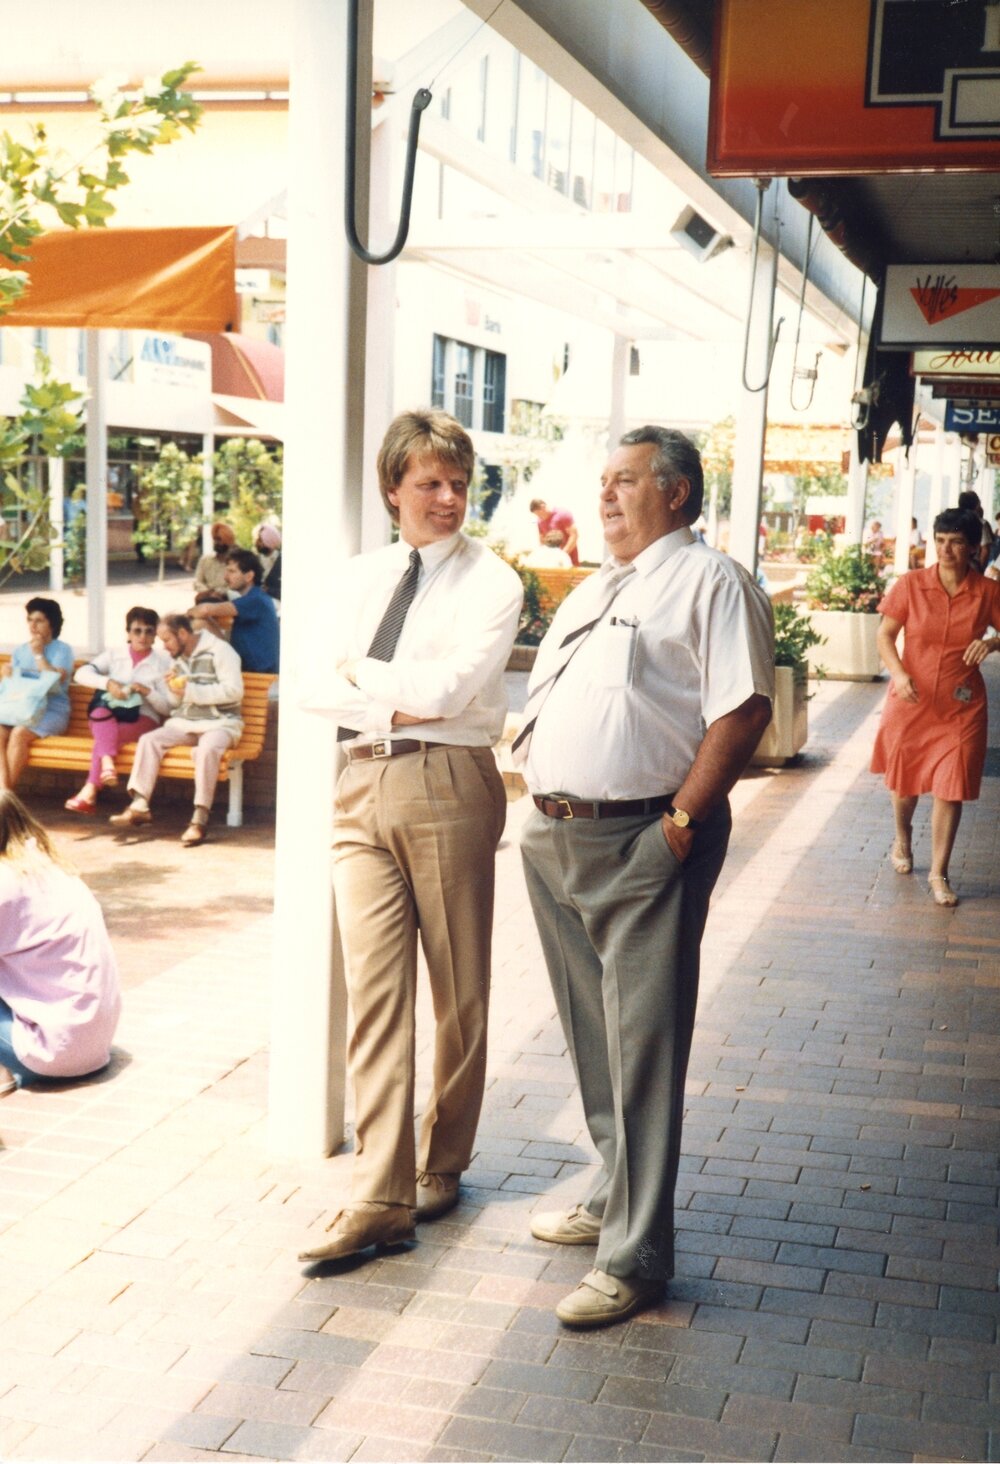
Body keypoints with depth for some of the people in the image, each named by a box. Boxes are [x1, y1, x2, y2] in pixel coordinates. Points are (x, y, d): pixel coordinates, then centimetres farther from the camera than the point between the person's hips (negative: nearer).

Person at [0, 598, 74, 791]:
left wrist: (39, 654, -6)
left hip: (51, 711, -4)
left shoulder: (62, 649, 4)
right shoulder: (20, 650, 20)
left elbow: (56, 683, -10)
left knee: (19, 733, -34)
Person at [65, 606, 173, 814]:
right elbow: (81, 674, -4)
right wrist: (107, 683, -21)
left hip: (143, 719, -2)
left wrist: (146, 691, -16)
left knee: (105, 736, -33)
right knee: (101, 713, -36)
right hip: (108, 717, 2)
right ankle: (107, 764, -52)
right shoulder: (114, 655, 11)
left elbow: (167, 707, 2)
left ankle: (90, 790, -35)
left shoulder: (163, 662, 6)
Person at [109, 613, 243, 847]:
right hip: (184, 722, 7)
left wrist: (191, 691, -17)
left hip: (219, 722, -7)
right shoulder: (177, 659, 16)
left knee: (207, 748, -36)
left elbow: (234, 691, -18)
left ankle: (200, 820, -33)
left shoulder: (219, 650, -7)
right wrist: (174, 691, -3)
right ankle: (139, 806, -21)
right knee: (149, 740, -16)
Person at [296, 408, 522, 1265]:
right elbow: (321, 691, 4)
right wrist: (403, 704, -11)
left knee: (459, 991, 7)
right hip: (364, 785, 4)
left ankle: (441, 1167, 25)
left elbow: (450, 687, -15)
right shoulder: (358, 580, 14)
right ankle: (380, 1197, -1)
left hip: (448, 784, -3)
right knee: (374, 986, -2)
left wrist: (362, 671, -2)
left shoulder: (491, 583, -1)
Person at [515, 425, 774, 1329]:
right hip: (557, 842, 9)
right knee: (592, 1039, 18)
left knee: (642, 1050, -4)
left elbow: (743, 711, -15)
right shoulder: (590, 593, 21)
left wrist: (682, 822, -18)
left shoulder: (710, 582, -5)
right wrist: (541, 801, 12)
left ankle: (636, 1256, 4)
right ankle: (614, 1199, 34)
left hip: (643, 846, -8)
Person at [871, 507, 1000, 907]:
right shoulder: (910, 585, -6)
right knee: (904, 779, 16)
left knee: (950, 789, -2)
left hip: (960, 707, 0)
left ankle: (939, 874, 11)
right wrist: (898, 674, -18)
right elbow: (885, 635, -2)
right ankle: (902, 839, 46)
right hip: (911, 701, 1)